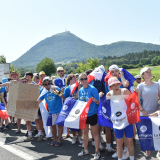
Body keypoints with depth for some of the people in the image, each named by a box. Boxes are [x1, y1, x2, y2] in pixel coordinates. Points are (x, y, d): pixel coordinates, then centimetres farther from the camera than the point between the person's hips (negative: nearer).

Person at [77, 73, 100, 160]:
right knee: (85, 132, 17)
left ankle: (97, 151, 16)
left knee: (95, 133, 4)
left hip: (92, 114, -6)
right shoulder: (80, 90, 4)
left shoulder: (93, 89, -14)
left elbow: (98, 102, -14)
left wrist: (95, 100, -34)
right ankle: (85, 149, 33)